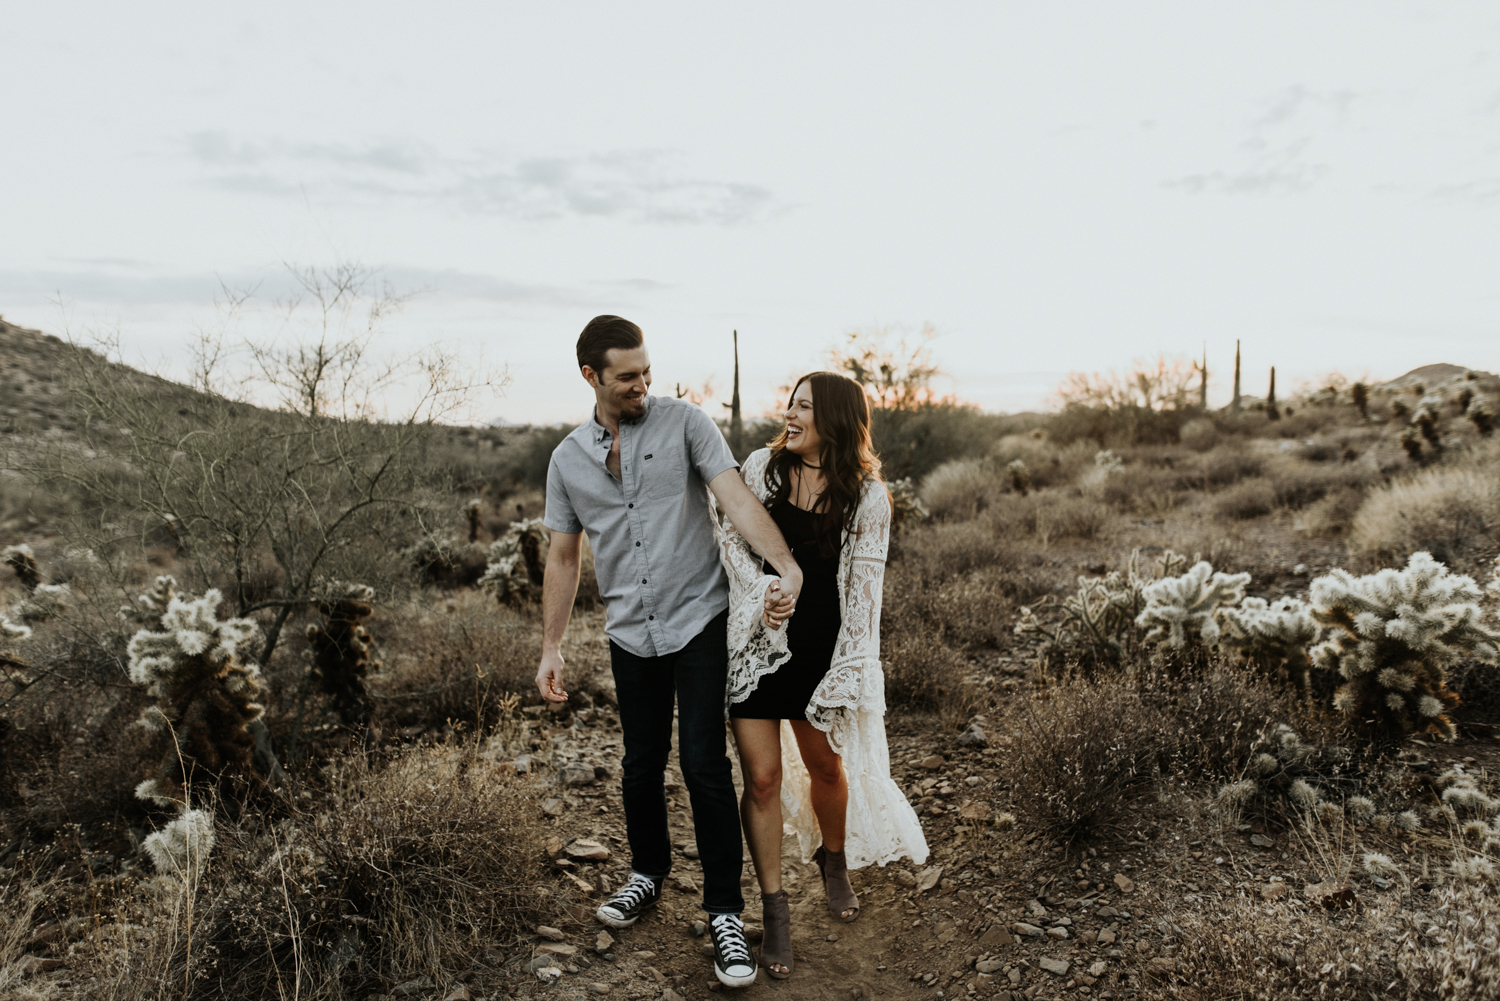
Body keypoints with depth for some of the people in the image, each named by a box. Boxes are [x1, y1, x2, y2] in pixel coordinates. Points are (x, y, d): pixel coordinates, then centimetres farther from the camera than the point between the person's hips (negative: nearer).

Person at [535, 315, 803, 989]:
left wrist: (787, 567, -32)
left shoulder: (683, 423, -4)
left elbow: (737, 499, -16)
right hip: (631, 634, 3)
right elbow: (563, 560, 12)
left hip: (699, 621, -3)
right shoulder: (567, 460, 6)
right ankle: (648, 872, 38)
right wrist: (550, 649, 9)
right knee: (642, 764, 13)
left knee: (703, 763, -6)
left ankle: (725, 912, 7)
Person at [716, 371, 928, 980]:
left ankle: (834, 860, 46)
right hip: (754, 642, 1)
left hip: (820, 649, 0)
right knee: (762, 778, 0)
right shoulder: (763, 467, -1)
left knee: (826, 766, 15)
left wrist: (846, 671, -6)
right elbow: (732, 538, 7)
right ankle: (774, 909, 17)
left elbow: (863, 588, -3)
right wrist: (761, 592, -10)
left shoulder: (867, 496, -5)